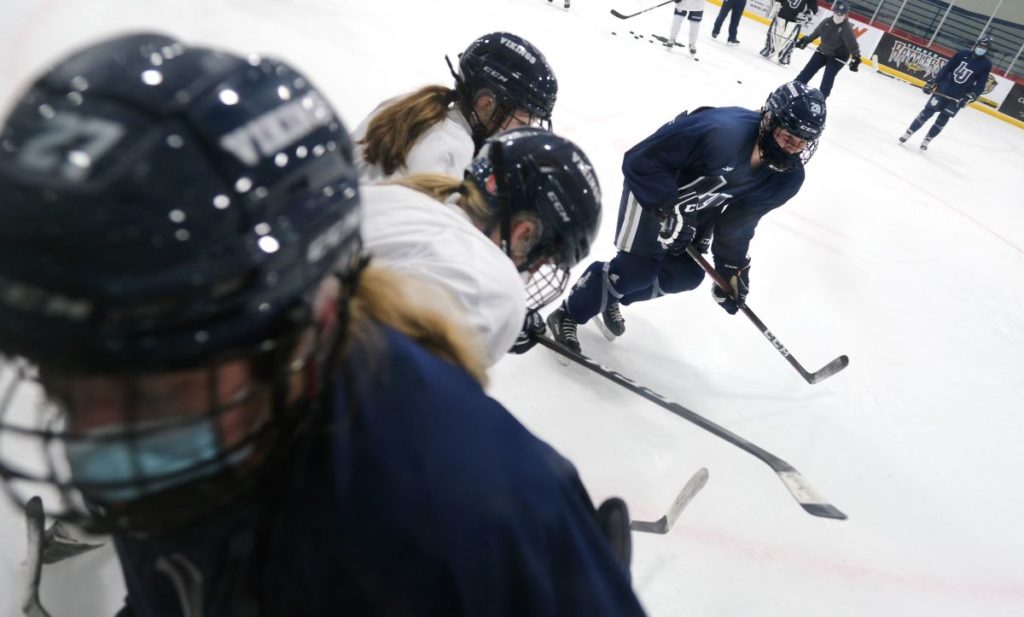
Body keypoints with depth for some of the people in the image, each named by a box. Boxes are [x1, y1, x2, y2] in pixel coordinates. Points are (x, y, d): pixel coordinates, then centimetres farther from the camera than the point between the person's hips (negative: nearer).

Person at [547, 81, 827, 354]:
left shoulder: (788, 176, -16)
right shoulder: (721, 132, -39)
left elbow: (740, 220, -3)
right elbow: (639, 160, -33)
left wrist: (732, 266, -7)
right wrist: (667, 209, -34)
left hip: (698, 205, 8)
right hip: (652, 184, -7)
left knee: (685, 276, 5)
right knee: (638, 268, -14)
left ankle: (610, 299, 26)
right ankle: (568, 314, 6)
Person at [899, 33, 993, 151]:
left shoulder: (986, 64, -2)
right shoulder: (962, 54, -1)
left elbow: (980, 86, -4)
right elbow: (946, 68, 5)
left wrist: (969, 98, -16)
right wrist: (933, 82, 0)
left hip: (958, 97, 0)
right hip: (943, 89, 0)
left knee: (942, 119, 2)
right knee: (927, 113, -4)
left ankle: (926, 140, 12)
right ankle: (907, 134, 4)